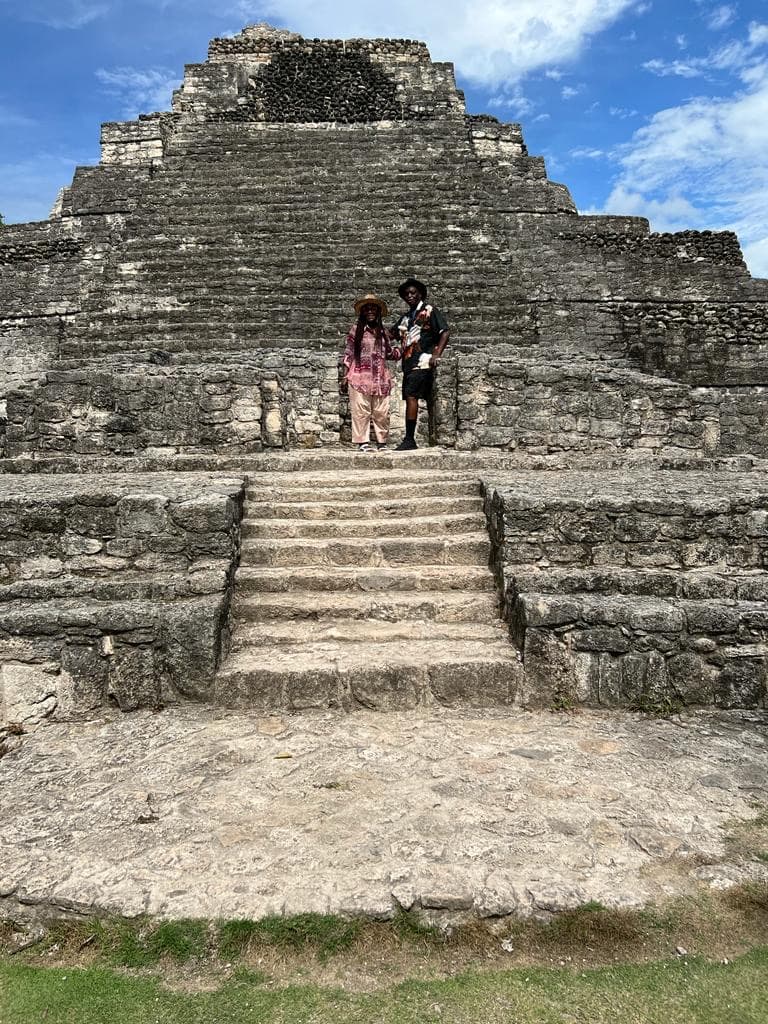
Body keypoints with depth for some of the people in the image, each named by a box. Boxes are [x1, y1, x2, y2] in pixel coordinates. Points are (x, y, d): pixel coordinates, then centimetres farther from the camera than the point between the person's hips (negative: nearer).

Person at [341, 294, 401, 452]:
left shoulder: (384, 331, 14)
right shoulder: (356, 329, 5)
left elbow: (390, 353, 18)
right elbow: (348, 354, 4)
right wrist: (345, 376, 0)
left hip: (380, 378, 3)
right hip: (360, 376, -3)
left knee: (381, 412, 1)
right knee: (361, 410, -5)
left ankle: (382, 442, 9)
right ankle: (362, 442, -1)